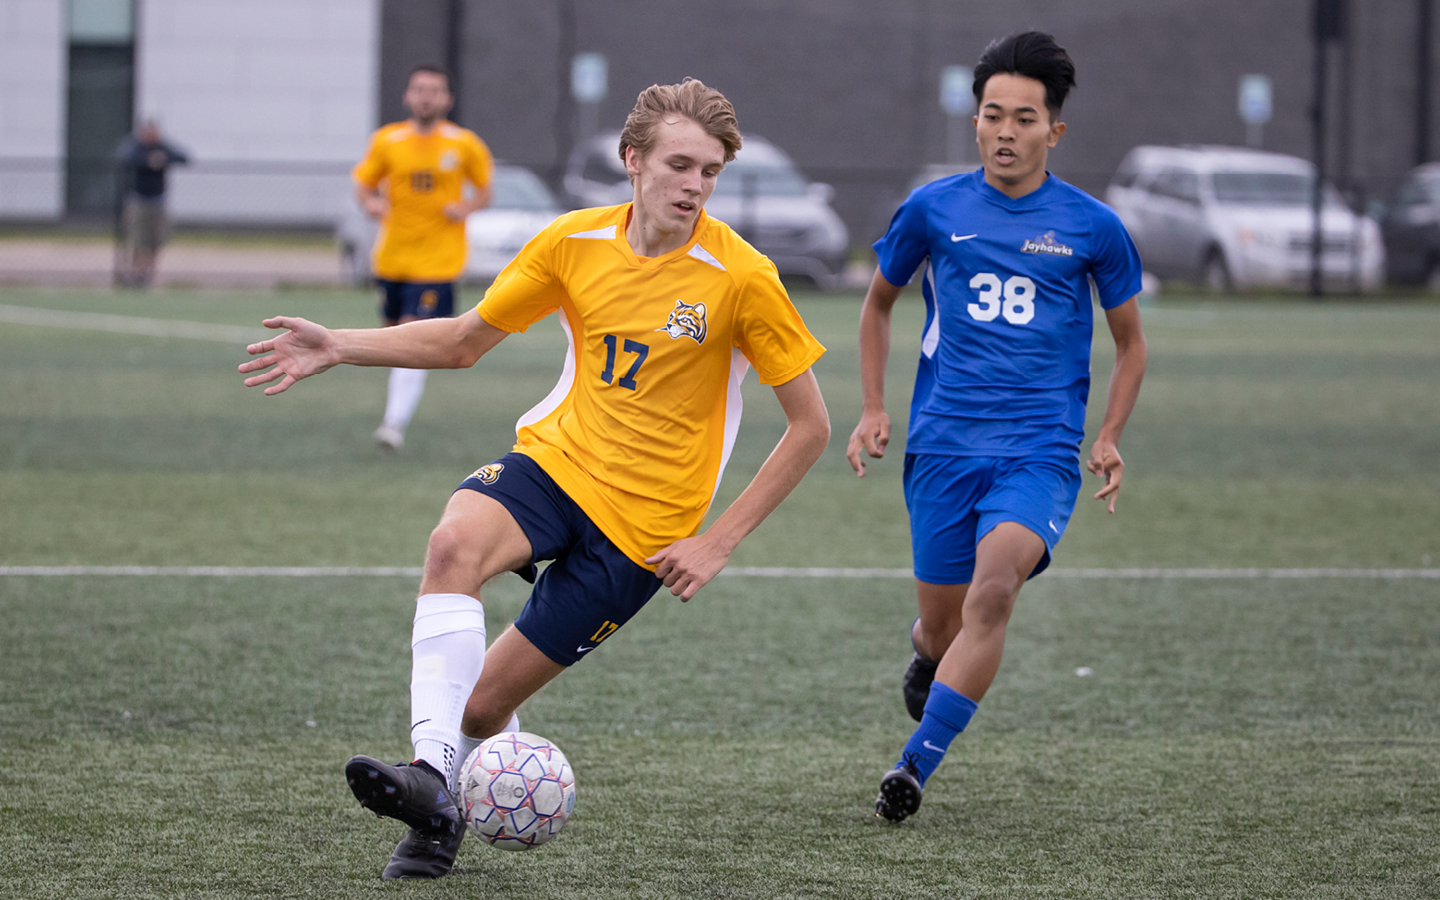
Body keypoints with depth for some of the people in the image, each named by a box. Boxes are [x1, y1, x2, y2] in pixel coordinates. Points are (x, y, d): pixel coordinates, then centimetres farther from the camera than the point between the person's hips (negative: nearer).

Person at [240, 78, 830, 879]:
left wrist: (720, 542, -9)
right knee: (456, 544, -33)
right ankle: (433, 776, -38)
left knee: (483, 703, -5)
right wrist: (339, 348, -1)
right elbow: (464, 341, 12)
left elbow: (811, 427, -5)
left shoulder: (741, 279, -12)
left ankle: (448, 818, 25)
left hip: (642, 525, -3)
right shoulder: (576, 243, -1)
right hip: (554, 457, 3)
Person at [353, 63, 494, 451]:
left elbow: (485, 190, 9)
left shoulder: (465, 145, -2)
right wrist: (371, 202, -14)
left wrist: (467, 207, -12)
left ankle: (396, 423, -20)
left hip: (437, 259, -3)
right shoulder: (386, 141, 2)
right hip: (392, 256, 3)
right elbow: (363, 184, 9)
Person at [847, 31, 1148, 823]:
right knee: (943, 624, 3)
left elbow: (1130, 343, 15)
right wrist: (873, 409, 13)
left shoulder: (1091, 226, 3)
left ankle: (916, 764, -24)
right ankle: (927, 653, 44)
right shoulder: (933, 210, 4)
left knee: (995, 584, -27)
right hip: (943, 446, 2)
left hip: (1040, 451, -2)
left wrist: (1108, 438, 3)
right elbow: (879, 301, 22)